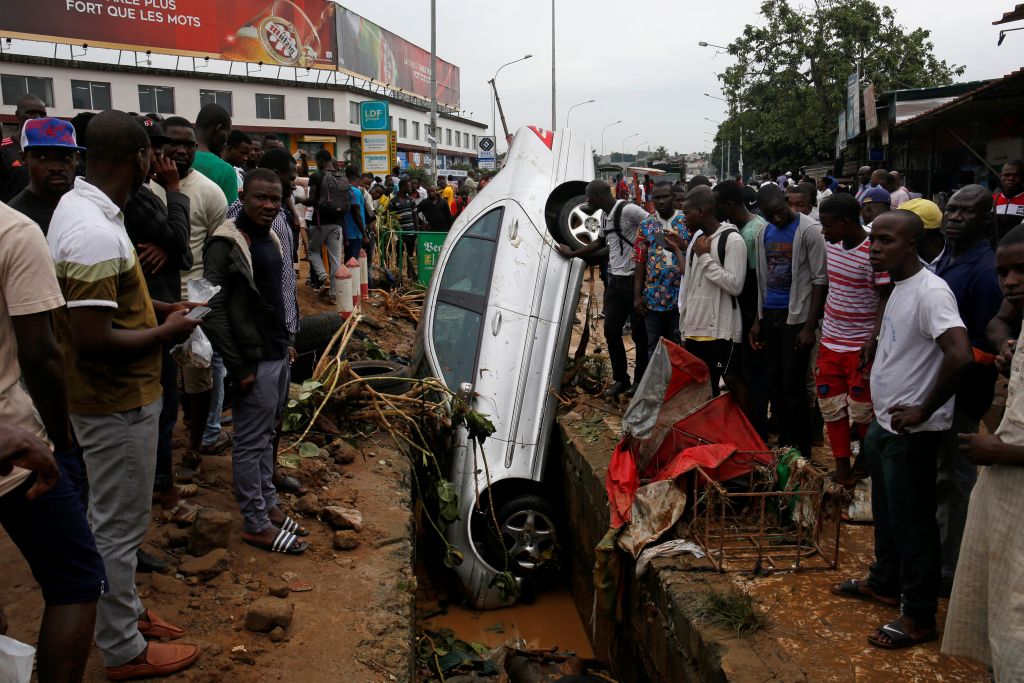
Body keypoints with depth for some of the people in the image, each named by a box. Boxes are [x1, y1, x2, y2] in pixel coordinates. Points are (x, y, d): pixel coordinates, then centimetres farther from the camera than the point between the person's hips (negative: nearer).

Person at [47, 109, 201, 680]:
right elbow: (93, 341, -30)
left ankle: (126, 612, 41)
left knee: (118, 517, 23)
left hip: (115, 396, 10)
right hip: (117, 404, -10)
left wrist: (163, 307, 10)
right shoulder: (97, 232, -28)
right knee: (119, 526, 5)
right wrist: (166, 333, -16)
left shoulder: (79, 204, 5)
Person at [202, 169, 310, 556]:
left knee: (267, 437, 17)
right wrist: (238, 366, -18)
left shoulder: (270, 238, 11)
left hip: (278, 355, 8)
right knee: (251, 443, 1)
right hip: (255, 361, -8)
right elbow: (213, 310, -18)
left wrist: (286, 342, 15)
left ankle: (269, 506, 29)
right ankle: (256, 526, 11)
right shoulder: (227, 244, -15)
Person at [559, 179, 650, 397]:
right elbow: (599, 243, 29)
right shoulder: (605, 216, 14)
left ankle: (640, 380, 16)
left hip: (634, 279, -8)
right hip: (615, 280, 8)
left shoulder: (628, 210, -15)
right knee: (611, 330, 9)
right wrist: (572, 253, 35)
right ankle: (620, 379, 21)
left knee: (639, 332, 4)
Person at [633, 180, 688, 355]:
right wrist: (637, 296, 0)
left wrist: (681, 245, -18)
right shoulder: (646, 225, 6)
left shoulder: (687, 221, 1)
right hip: (652, 297, 1)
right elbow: (640, 261, 5)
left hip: (680, 296, -1)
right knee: (654, 347, 9)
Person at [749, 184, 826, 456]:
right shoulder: (764, 234, 10)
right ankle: (782, 444, 26)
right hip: (770, 315, 6)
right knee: (773, 383, 12)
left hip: (797, 317, -6)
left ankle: (799, 451, 12)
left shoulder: (810, 230, -9)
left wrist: (810, 326, -14)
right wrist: (758, 319, 11)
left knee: (793, 387, -2)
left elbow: (820, 280, -11)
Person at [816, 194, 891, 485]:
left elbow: (886, 298, -15)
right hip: (830, 341, 6)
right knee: (830, 406, 10)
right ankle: (841, 466, 23)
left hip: (860, 346, -6)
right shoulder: (831, 245, 2)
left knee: (861, 410, 6)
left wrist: (873, 340, -24)